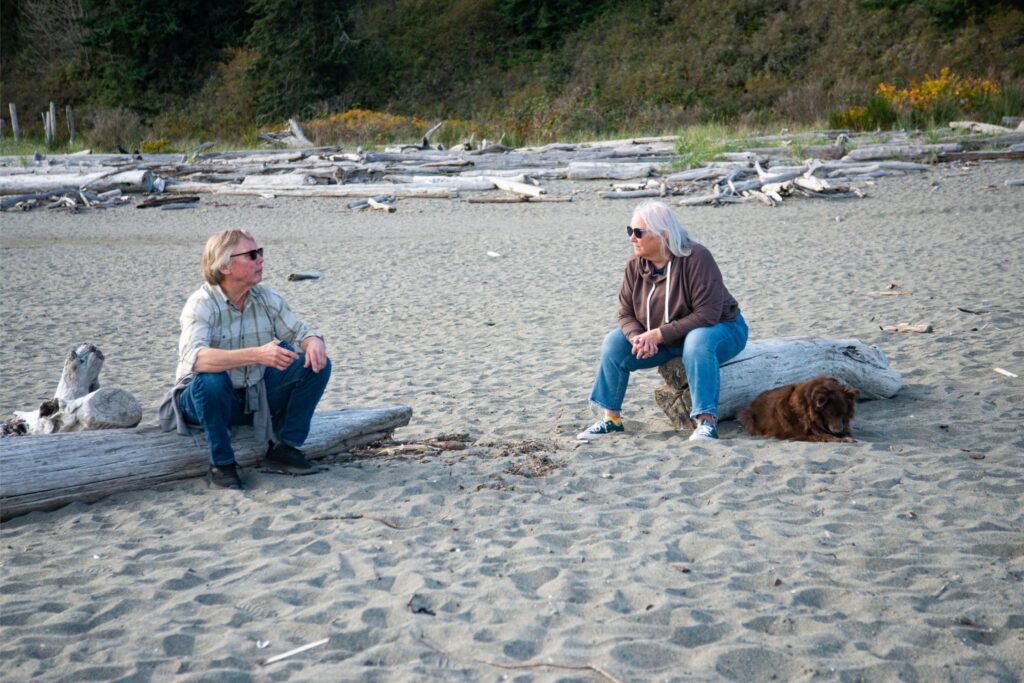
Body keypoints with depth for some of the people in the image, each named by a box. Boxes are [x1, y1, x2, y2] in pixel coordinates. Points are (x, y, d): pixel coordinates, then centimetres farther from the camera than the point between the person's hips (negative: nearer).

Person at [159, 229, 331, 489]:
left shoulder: (266, 298, -3)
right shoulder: (202, 304, -21)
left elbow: (300, 332, 2)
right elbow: (194, 358, -39)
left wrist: (314, 343, -25)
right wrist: (256, 355, -50)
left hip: (256, 396, 6)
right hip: (209, 399, -5)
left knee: (317, 364, -9)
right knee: (211, 379, -39)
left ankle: (284, 449, -3)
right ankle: (221, 464, -19)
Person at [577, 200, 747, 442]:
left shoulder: (696, 258, -27)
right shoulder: (635, 265, -9)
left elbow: (707, 315, -30)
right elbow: (626, 313, -4)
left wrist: (657, 334, -32)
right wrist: (639, 337, -28)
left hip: (720, 329, -6)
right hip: (660, 339, 6)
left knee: (697, 342, -40)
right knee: (614, 343, -11)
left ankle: (707, 420, -37)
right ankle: (611, 418, -3)